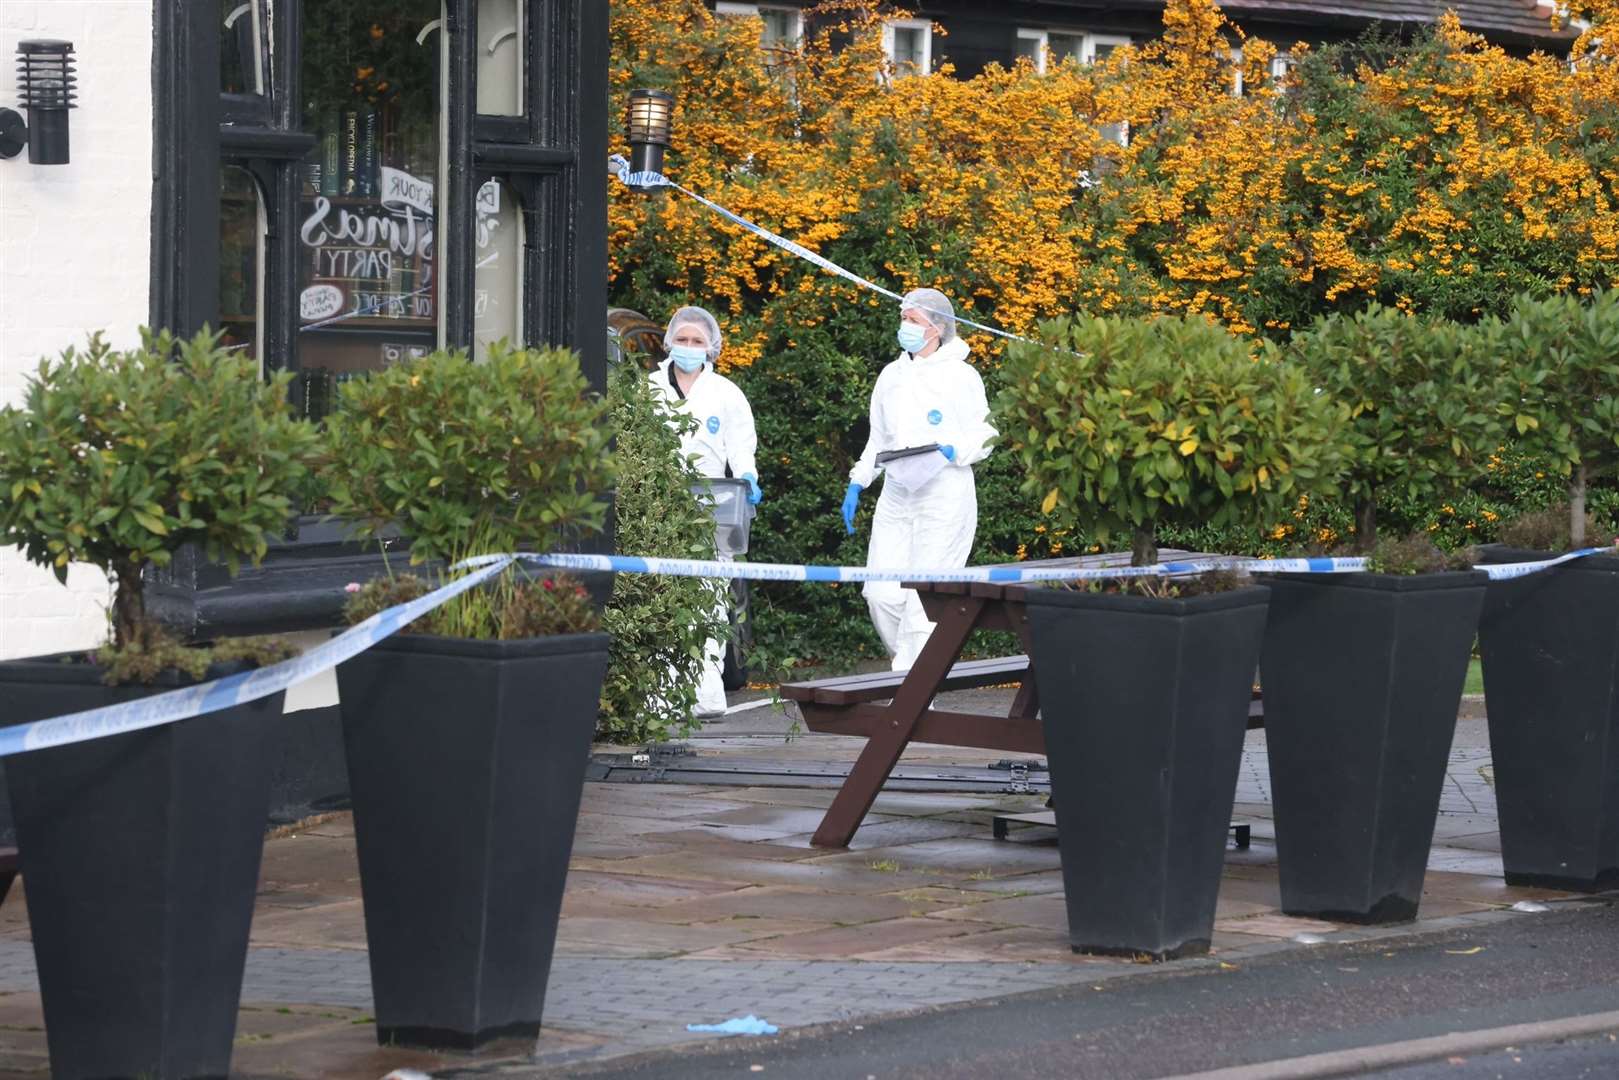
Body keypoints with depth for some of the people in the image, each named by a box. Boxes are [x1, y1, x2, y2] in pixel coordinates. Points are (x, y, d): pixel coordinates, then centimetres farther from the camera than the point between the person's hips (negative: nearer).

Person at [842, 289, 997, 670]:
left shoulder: (960, 376, -1)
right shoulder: (892, 375, 15)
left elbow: (983, 437, 0)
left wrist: (950, 452, -18)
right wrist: (857, 484, 17)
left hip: (944, 496, -5)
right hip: (896, 496, 6)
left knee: (926, 596, -9)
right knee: (882, 593, -3)